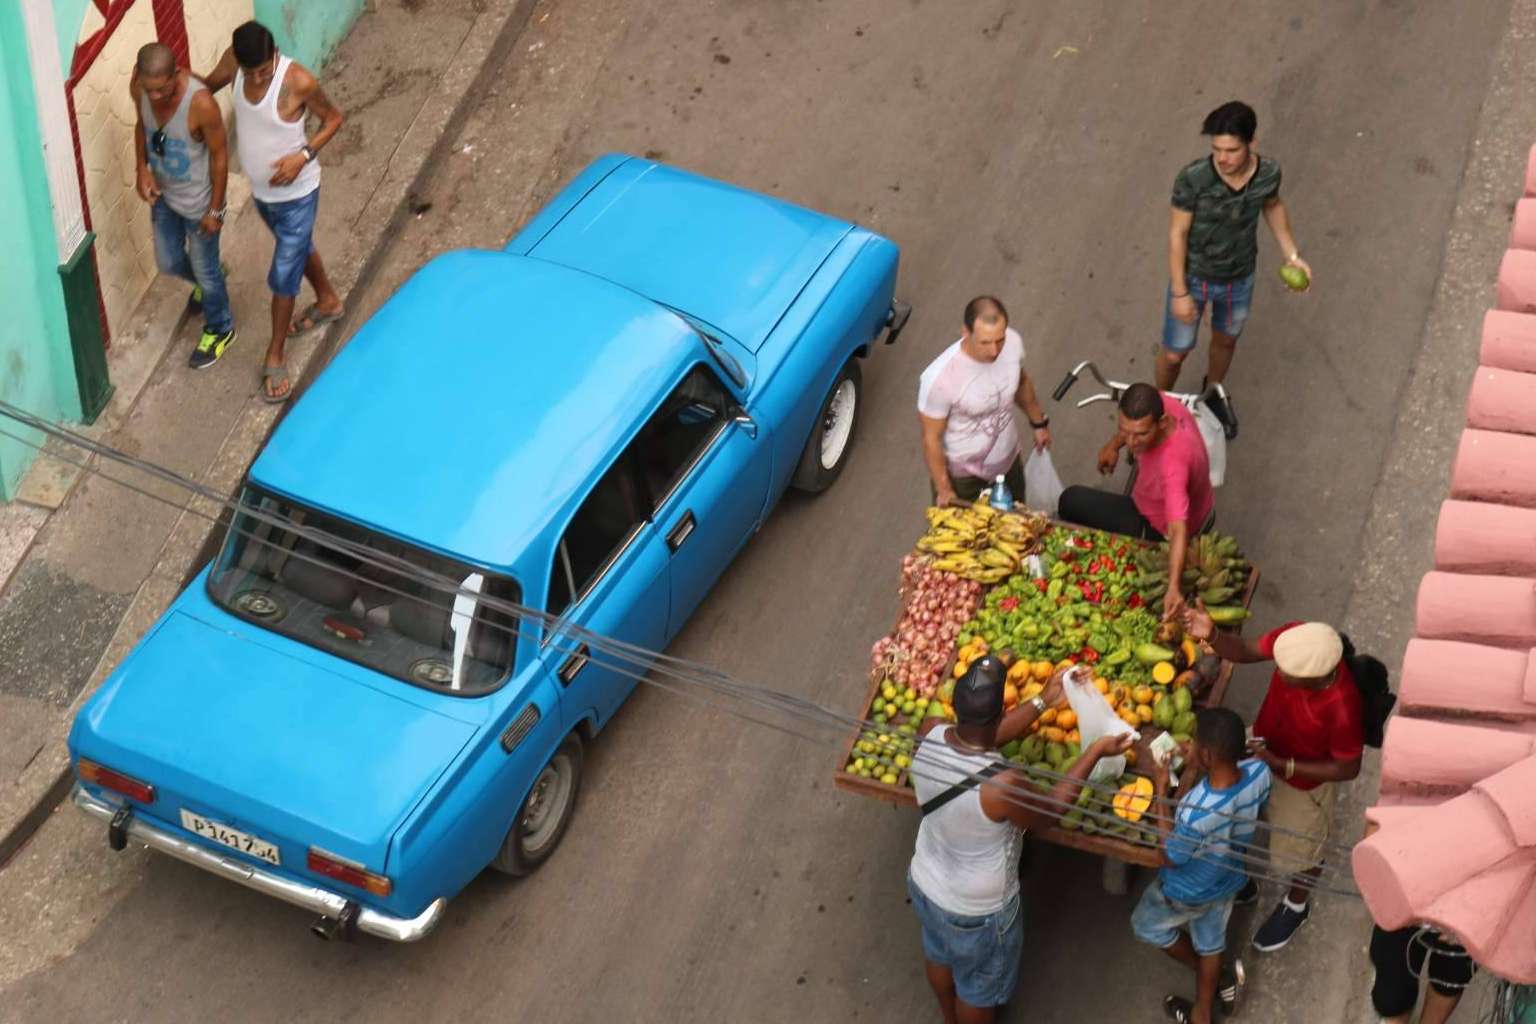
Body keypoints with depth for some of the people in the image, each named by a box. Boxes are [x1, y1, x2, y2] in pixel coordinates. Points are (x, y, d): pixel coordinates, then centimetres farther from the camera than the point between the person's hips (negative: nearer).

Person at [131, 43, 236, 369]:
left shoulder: (201, 103, -37)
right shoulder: (139, 86, -20)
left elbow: (219, 155, -21)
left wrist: (215, 210, -14)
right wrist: (142, 169, -10)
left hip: (198, 200, -5)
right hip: (162, 193, 6)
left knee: (205, 269, 16)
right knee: (169, 262, 25)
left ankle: (219, 329, 44)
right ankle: (207, 283, 59)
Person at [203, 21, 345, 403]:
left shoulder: (299, 81, -33)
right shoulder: (233, 60, -18)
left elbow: (333, 118, -16)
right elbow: (206, 87, 2)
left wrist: (304, 155, -29)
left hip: (296, 194, -6)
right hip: (261, 190, 6)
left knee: (283, 275, 5)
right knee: (299, 248, 30)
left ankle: (275, 357, 24)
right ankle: (328, 301, 58)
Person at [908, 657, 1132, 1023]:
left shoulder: (929, 735, -26)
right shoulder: (1001, 785, -42)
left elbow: (978, 737, -3)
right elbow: (1050, 811, -19)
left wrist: (1043, 701, 0)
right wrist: (1094, 753, -12)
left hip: (924, 883, 6)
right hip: (977, 911, -6)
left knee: (940, 955, 36)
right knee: (979, 988, 26)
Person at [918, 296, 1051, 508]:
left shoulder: (1013, 342, -22)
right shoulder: (940, 378, -38)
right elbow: (931, 438, -22)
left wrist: (1039, 421, 16)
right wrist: (943, 489, -15)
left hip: (1009, 462, 5)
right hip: (961, 475, -5)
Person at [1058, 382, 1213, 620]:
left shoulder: (1173, 462, -47)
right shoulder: (1160, 403, -26)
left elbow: (1178, 531, -53)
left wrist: (1173, 588, -62)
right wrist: (1115, 443, -7)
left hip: (1158, 529, -7)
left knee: (1072, 501, 3)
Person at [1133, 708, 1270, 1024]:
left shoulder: (1195, 814, -46)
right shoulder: (1259, 772, -29)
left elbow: (1169, 858, -24)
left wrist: (1160, 789, -26)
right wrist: (1193, 772, -18)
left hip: (1188, 892, -5)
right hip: (1229, 880, 5)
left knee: (1146, 925, 28)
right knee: (1210, 940, 31)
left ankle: (1217, 980, 44)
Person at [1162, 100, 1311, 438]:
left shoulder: (1269, 172, -22)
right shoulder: (1193, 179, -33)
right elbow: (1177, 234, -20)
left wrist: (1291, 253, -1)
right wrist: (1179, 293, -16)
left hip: (1240, 277, 3)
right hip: (1194, 275, -3)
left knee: (1226, 340, 29)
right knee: (1175, 353, 14)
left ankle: (1214, 392, 59)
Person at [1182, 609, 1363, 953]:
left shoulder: (1342, 709, -44)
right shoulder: (1296, 637, -33)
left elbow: (1348, 769, -26)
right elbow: (1245, 651, -15)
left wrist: (1282, 765, -30)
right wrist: (1212, 636, -36)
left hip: (1304, 780, -5)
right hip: (1263, 745, 5)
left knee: (1299, 850, 24)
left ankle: (1296, 906, 57)